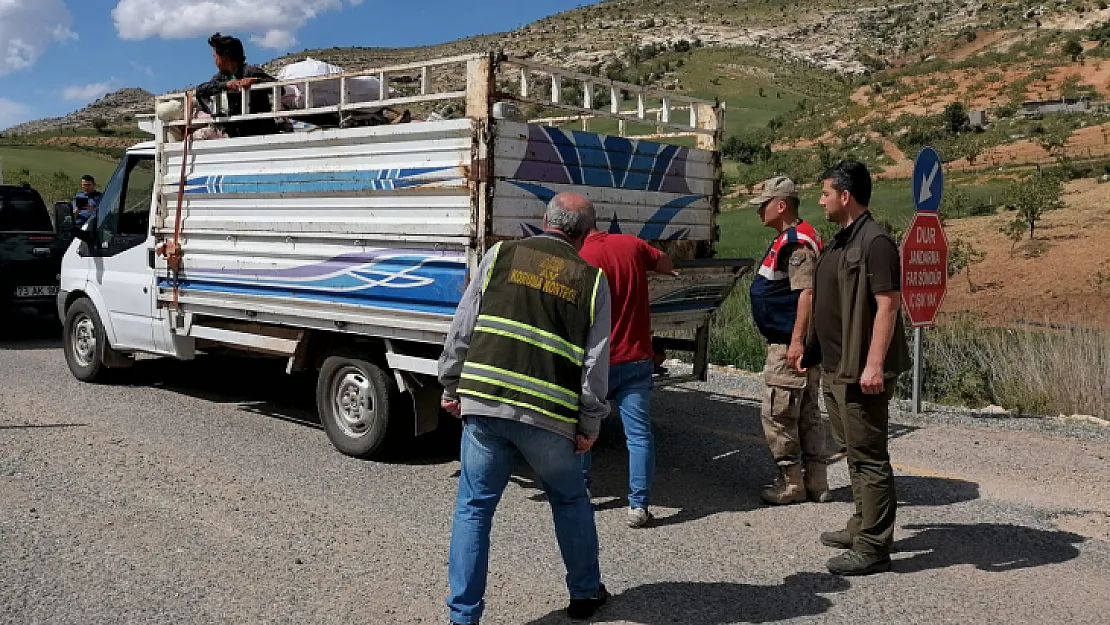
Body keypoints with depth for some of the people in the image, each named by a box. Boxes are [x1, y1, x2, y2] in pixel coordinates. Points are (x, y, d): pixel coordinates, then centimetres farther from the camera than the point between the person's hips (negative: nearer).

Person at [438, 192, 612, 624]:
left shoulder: (501, 255, 6)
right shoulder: (592, 279, 6)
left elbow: (462, 328, 5)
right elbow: (595, 362, 2)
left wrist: (451, 386, 14)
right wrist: (590, 424, 9)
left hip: (484, 402, 0)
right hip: (550, 414, 0)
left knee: (474, 507, 11)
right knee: (570, 501, 22)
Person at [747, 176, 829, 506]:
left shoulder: (797, 241, -16)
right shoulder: (790, 239, 17)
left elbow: (807, 292, -24)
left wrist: (797, 340, -27)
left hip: (790, 345, -11)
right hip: (791, 343, 11)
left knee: (777, 414, -4)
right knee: (807, 413, 13)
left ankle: (792, 483, 5)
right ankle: (814, 483, 21)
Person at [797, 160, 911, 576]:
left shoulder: (874, 241, -15)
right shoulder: (841, 242, 15)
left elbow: (888, 304, -22)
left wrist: (875, 364, -26)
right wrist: (811, 352, 23)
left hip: (861, 371, -10)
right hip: (837, 368, 10)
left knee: (869, 456, -3)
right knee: (854, 452, 19)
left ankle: (873, 549, 4)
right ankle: (862, 528, 32)